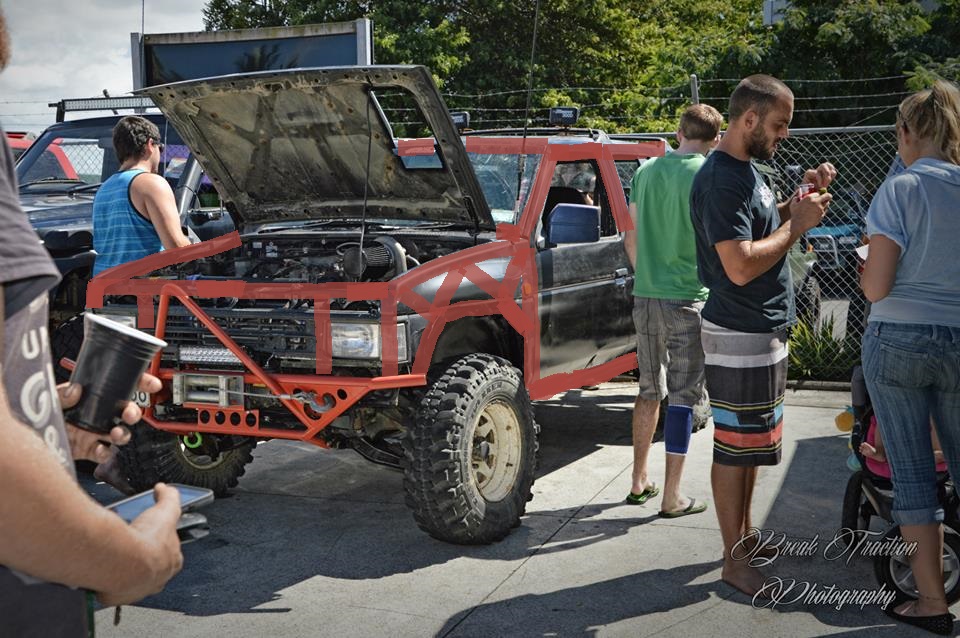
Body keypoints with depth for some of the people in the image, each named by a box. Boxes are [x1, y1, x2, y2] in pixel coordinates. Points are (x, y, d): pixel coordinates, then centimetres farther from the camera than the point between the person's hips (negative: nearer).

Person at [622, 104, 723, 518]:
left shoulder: (646, 171, 7)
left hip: (645, 297, 6)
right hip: (688, 299, -5)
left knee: (650, 390, 18)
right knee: (683, 396, 2)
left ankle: (639, 482, 25)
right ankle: (672, 497, 7)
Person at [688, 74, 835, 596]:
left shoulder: (746, 170, 12)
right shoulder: (720, 180, -20)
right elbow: (740, 266, -27)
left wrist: (802, 195, 7)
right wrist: (797, 224, -17)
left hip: (765, 330, 11)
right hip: (739, 337, -11)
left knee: (751, 442, 20)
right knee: (734, 447, -1)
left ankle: (744, 535, 34)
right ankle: (735, 562, 9)